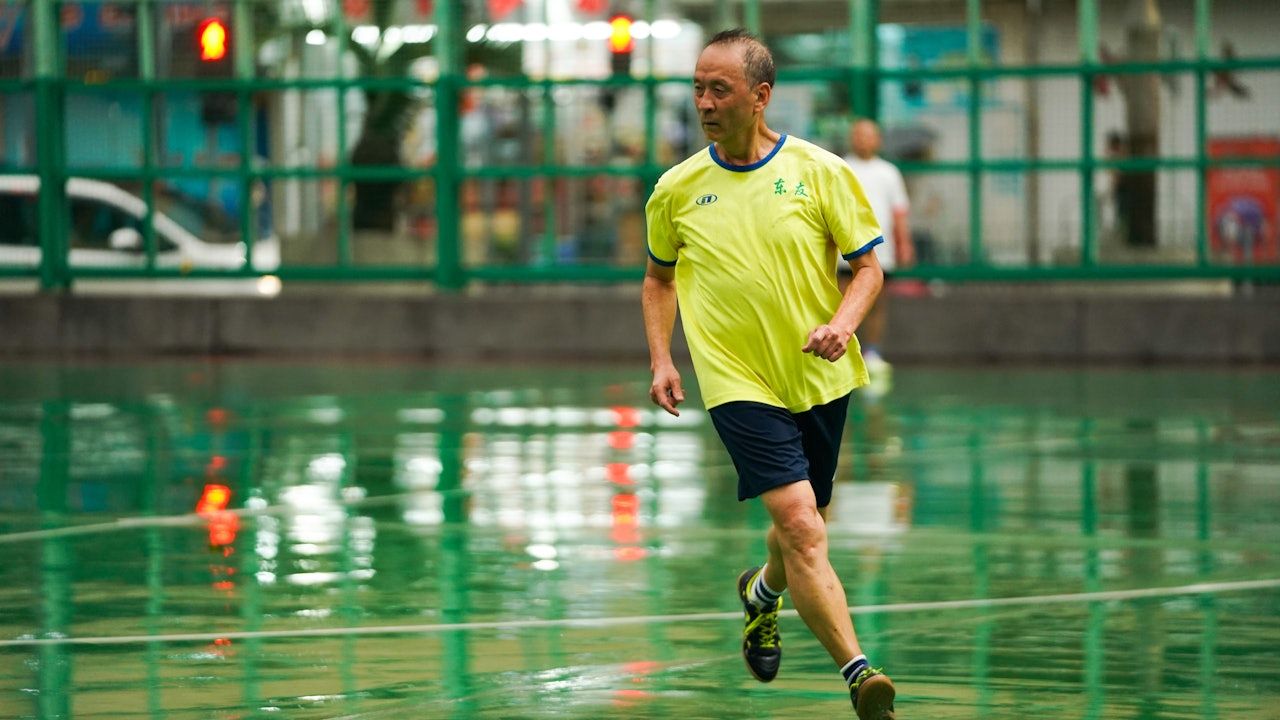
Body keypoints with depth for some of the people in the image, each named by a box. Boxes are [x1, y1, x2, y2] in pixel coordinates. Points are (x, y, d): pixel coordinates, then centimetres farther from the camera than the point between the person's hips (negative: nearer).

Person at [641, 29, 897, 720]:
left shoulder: (819, 171, -2)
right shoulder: (676, 189, 2)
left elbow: (867, 267, 3)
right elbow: (658, 279, 17)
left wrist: (842, 324, -15)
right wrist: (661, 360, 5)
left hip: (820, 378, 2)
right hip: (739, 384, -2)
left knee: (804, 529, 16)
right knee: (800, 525, -19)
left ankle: (762, 591, 50)